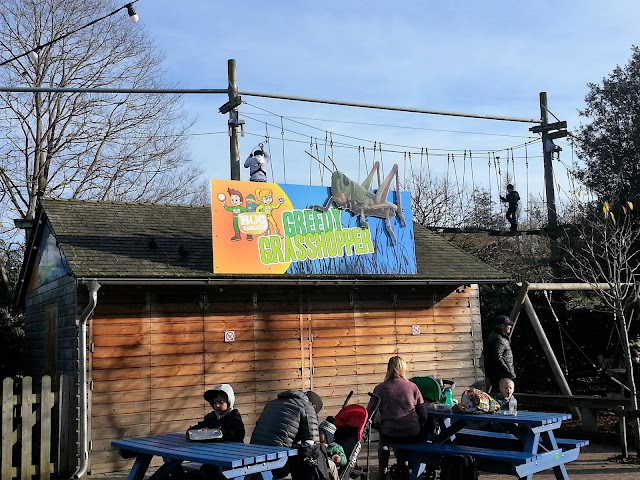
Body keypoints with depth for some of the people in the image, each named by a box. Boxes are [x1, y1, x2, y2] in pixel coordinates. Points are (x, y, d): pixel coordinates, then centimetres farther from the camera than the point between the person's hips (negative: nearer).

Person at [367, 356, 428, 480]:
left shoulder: (380, 389, -1)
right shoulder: (412, 387, 3)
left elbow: (369, 414, -1)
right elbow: (423, 415, 3)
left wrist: (377, 425, 18)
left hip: (390, 435, -1)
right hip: (412, 435, 1)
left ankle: (383, 470, 37)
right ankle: (403, 467, 39)